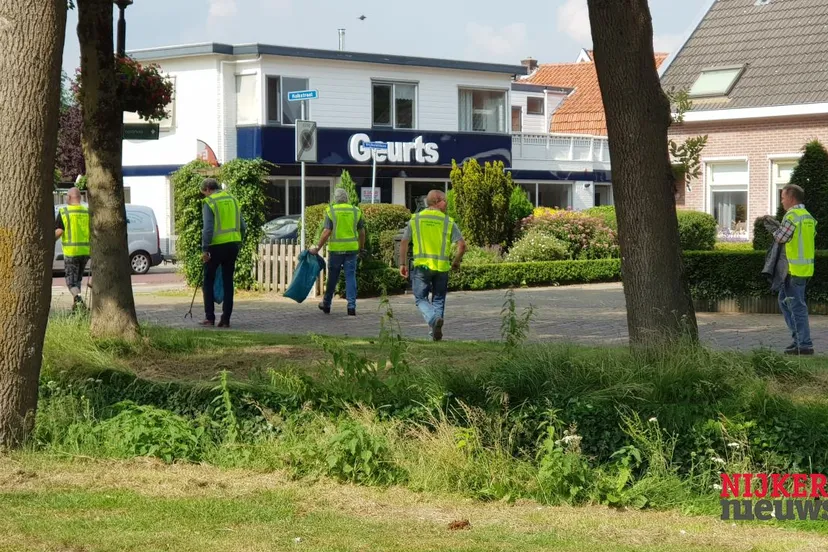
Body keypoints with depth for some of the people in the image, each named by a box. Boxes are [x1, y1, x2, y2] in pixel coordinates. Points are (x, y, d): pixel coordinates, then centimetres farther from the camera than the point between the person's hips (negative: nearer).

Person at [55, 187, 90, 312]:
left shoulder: (64, 212, -7)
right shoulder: (87, 212, 5)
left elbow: (58, 231, -12)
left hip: (71, 251, -4)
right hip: (86, 251, 4)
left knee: (71, 281, 0)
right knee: (78, 279, 21)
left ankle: (79, 300, -24)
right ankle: (75, 304, 22)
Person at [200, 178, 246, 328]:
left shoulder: (209, 203, -7)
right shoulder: (233, 200, 11)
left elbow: (208, 228, -15)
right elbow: (243, 226, 11)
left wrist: (205, 249, -12)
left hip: (217, 246, -5)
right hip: (233, 244, 5)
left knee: (208, 281, 8)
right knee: (228, 282, 8)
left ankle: (209, 317, 5)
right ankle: (225, 319, 5)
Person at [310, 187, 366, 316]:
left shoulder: (331, 211, -5)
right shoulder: (356, 211, 4)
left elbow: (326, 233, -11)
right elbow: (362, 232, 8)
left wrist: (318, 248, -3)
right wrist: (361, 247, 22)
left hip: (335, 249, -1)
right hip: (351, 249, 1)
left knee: (332, 278, 11)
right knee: (350, 277, 3)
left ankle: (326, 305, 24)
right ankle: (351, 306, -4)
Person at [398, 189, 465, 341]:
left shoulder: (415, 219, 4)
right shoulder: (448, 221, 2)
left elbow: (404, 242, 4)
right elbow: (462, 245, -2)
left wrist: (402, 263, 12)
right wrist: (457, 261, 14)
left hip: (421, 265, 0)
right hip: (442, 267, 1)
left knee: (421, 298, 7)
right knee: (438, 299, 14)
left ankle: (434, 319, -19)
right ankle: (435, 331, 10)